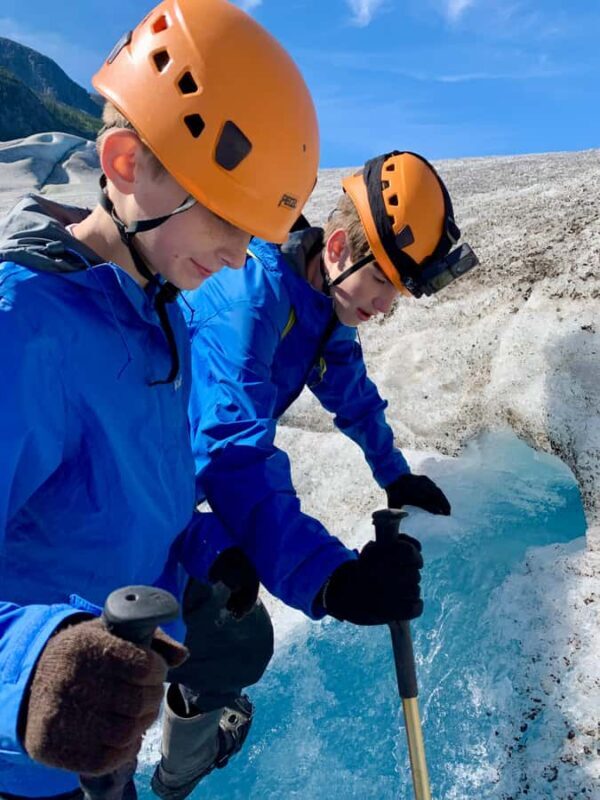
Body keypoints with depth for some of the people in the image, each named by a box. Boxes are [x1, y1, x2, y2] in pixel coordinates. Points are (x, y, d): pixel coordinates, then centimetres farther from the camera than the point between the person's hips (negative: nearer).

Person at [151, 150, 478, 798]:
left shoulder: (325, 295, -4)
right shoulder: (249, 297, -33)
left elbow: (352, 394, 13)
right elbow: (233, 454, -45)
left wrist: (394, 475, 22)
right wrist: (331, 580, -55)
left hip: (189, 475, 8)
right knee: (230, 640, -5)